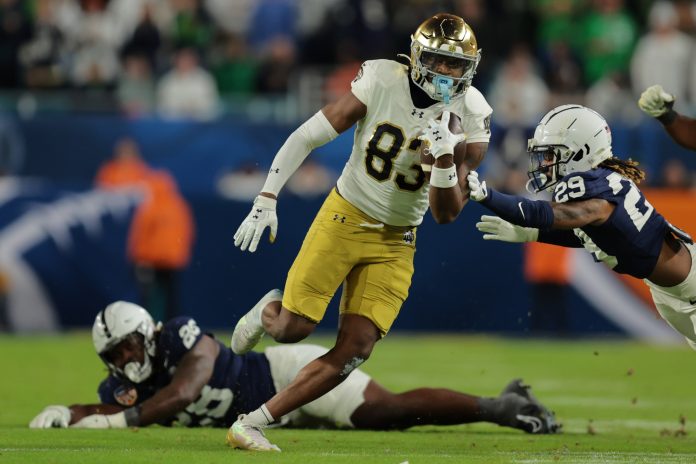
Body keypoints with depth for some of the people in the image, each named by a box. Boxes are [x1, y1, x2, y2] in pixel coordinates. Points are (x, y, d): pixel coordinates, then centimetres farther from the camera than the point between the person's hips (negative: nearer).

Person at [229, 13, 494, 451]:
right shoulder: (383, 83, -16)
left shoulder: (469, 119, -10)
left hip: (396, 242, 2)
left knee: (355, 349, -7)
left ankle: (253, 423, 2)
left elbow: (446, 213, -9)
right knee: (293, 328, -7)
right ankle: (266, 312, 32)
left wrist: (445, 156, -26)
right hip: (344, 217, -2)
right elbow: (307, 137, -8)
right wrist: (266, 200, -13)